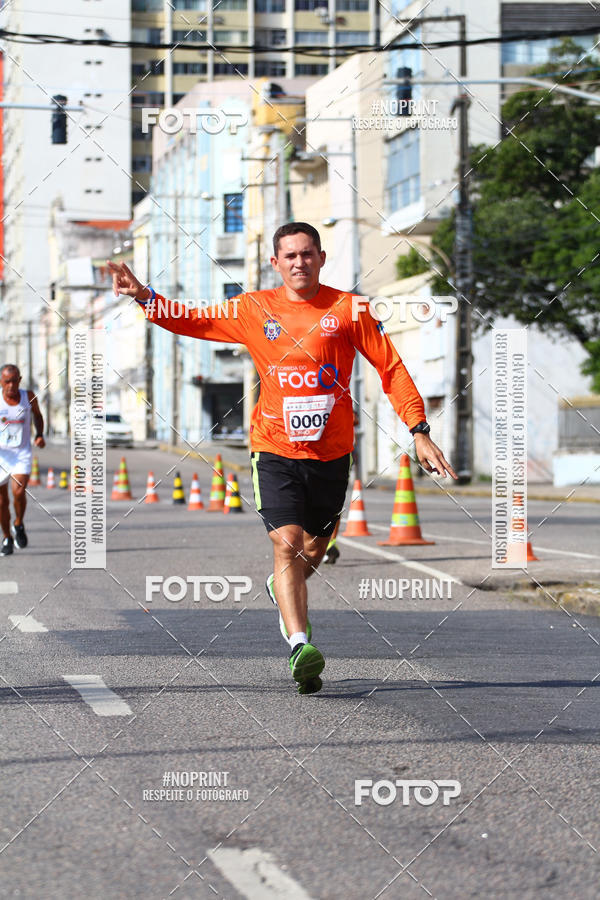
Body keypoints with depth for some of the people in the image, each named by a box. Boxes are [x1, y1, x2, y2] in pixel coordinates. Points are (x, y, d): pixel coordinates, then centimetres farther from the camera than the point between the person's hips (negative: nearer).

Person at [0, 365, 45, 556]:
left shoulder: (28, 397, -3)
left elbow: (37, 416, 18)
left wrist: (40, 435, 1)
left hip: (22, 454, 0)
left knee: (19, 491, -21)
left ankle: (18, 525, 7)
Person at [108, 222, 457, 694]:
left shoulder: (347, 309, -1)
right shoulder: (254, 310, 2)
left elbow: (391, 367, 1)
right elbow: (191, 321, 10)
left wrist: (420, 432, -5)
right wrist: (144, 295, -5)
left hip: (332, 453, 1)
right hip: (276, 448, -1)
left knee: (314, 550, 14)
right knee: (287, 543, -18)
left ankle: (283, 590, 47)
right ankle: (301, 646, -23)